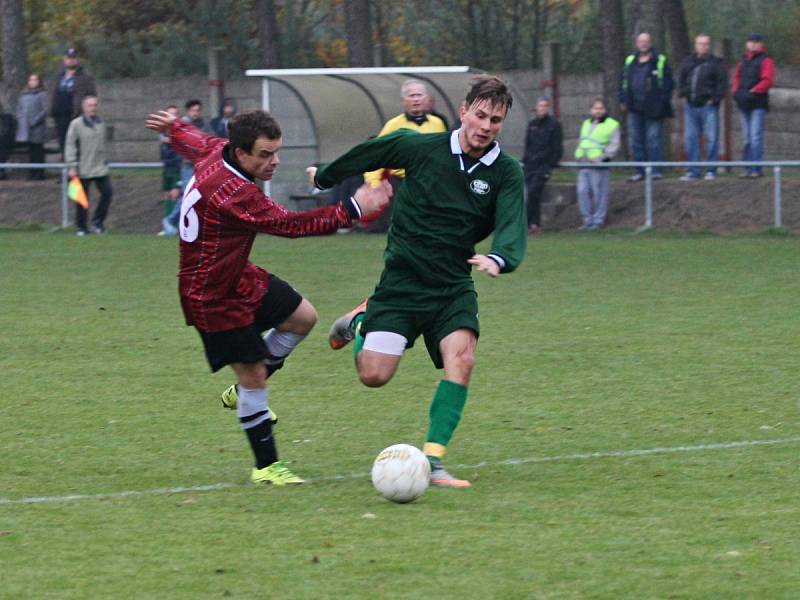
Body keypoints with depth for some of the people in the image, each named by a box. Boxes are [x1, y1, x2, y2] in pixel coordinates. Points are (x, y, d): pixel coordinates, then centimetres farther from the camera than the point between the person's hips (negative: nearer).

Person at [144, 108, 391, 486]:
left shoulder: (215, 153, -6)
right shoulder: (233, 193, -34)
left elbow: (193, 141, 19)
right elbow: (291, 225, -31)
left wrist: (172, 126, 43)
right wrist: (352, 209, -27)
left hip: (238, 277, 10)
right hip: (212, 298, -10)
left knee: (303, 317, 15)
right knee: (254, 375, -5)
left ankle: (246, 391, 28)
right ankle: (266, 467, 7)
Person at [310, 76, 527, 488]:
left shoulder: (506, 173, -6)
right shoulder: (420, 148, -8)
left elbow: (513, 226, -21)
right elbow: (370, 153, 9)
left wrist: (499, 259, -43)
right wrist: (325, 177, 24)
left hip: (454, 286, 1)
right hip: (402, 279, -1)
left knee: (461, 360, -23)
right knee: (374, 375, -9)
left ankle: (432, 460, -17)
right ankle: (359, 322, 26)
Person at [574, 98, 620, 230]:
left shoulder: (612, 125, 3)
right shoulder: (586, 124, 23)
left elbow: (614, 145, -4)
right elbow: (580, 142, 28)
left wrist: (603, 157, -16)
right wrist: (578, 155, 10)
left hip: (598, 165, -6)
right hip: (583, 164, 6)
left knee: (599, 193, -7)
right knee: (583, 191, 1)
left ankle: (598, 220, -1)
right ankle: (588, 220, 7)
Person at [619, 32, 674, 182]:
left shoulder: (660, 61, 2)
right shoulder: (630, 61, 16)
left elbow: (668, 82, -1)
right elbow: (623, 82, 20)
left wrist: (663, 101, -9)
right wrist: (623, 100, 9)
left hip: (653, 108, -5)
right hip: (635, 108, 5)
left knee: (653, 140, -6)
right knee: (636, 140, 5)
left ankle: (656, 171, -3)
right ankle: (639, 171, 10)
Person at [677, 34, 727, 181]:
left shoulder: (716, 63, 0)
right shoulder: (688, 62, 14)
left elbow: (722, 83, -4)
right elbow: (681, 80, 21)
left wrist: (715, 99, -12)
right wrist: (683, 94, 7)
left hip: (708, 106, -5)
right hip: (691, 105, 5)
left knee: (711, 138, -3)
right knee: (690, 138, 5)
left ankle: (711, 171, 3)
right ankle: (693, 171, 11)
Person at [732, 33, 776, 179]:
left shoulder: (765, 60, -5)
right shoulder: (744, 60, 17)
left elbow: (767, 80, -14)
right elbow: (736, 77, 22)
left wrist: (753, 91, -18)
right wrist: (736, 91, 4)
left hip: (758, 104, -7)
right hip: (744, 104, 7)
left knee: (756, 137, -12)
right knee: (747, 138, 10)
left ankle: (756, 169, -12)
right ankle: (748, 169, 14)